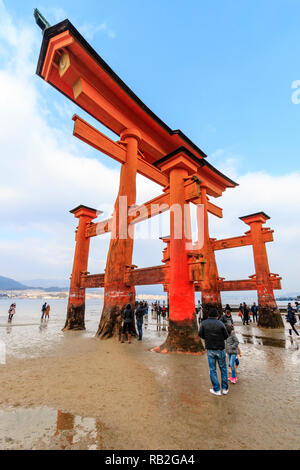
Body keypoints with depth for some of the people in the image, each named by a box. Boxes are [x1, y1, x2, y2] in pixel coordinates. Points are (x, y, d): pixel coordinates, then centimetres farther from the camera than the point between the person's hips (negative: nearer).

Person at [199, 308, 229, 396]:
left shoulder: (204, 323, -9)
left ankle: (216, 390, 19)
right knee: (223, 368, 18)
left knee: (212, 369, 12)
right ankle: (225, 389, 26)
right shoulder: (220, 323, -14)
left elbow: (200, 334, -4)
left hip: (210, 349, 0)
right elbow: (226, 336, -6)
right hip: (220, 349, 0)